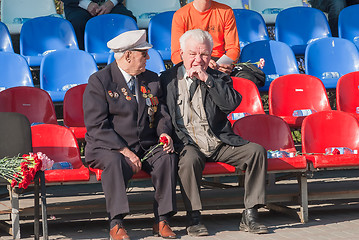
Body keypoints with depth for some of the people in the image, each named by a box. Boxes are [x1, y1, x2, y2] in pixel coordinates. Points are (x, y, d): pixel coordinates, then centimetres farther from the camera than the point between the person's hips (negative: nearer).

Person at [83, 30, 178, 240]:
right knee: (115, 162, -37)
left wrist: (165, 133, -8)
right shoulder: (99, 81, -5)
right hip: (106, 147, -4)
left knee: (168, 157, -25)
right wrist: (124, 151, -22)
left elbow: (161, 114, 17)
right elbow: (97, 126, -13)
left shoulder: (151, 79, 14)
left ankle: (162, 220, -19)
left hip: (146, 147, 5)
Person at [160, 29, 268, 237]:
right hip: (188, 144, -3)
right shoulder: (168, 79, 9)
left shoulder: (219, 78, 12)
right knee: (189, 159, -36)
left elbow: (232, 103, -7)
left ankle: (250, 215, -15)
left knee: (257, 151, -17)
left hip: (220, 143, 3)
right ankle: (194, 218, -25)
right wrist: (180, 142, -12)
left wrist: (207, 79, -12)